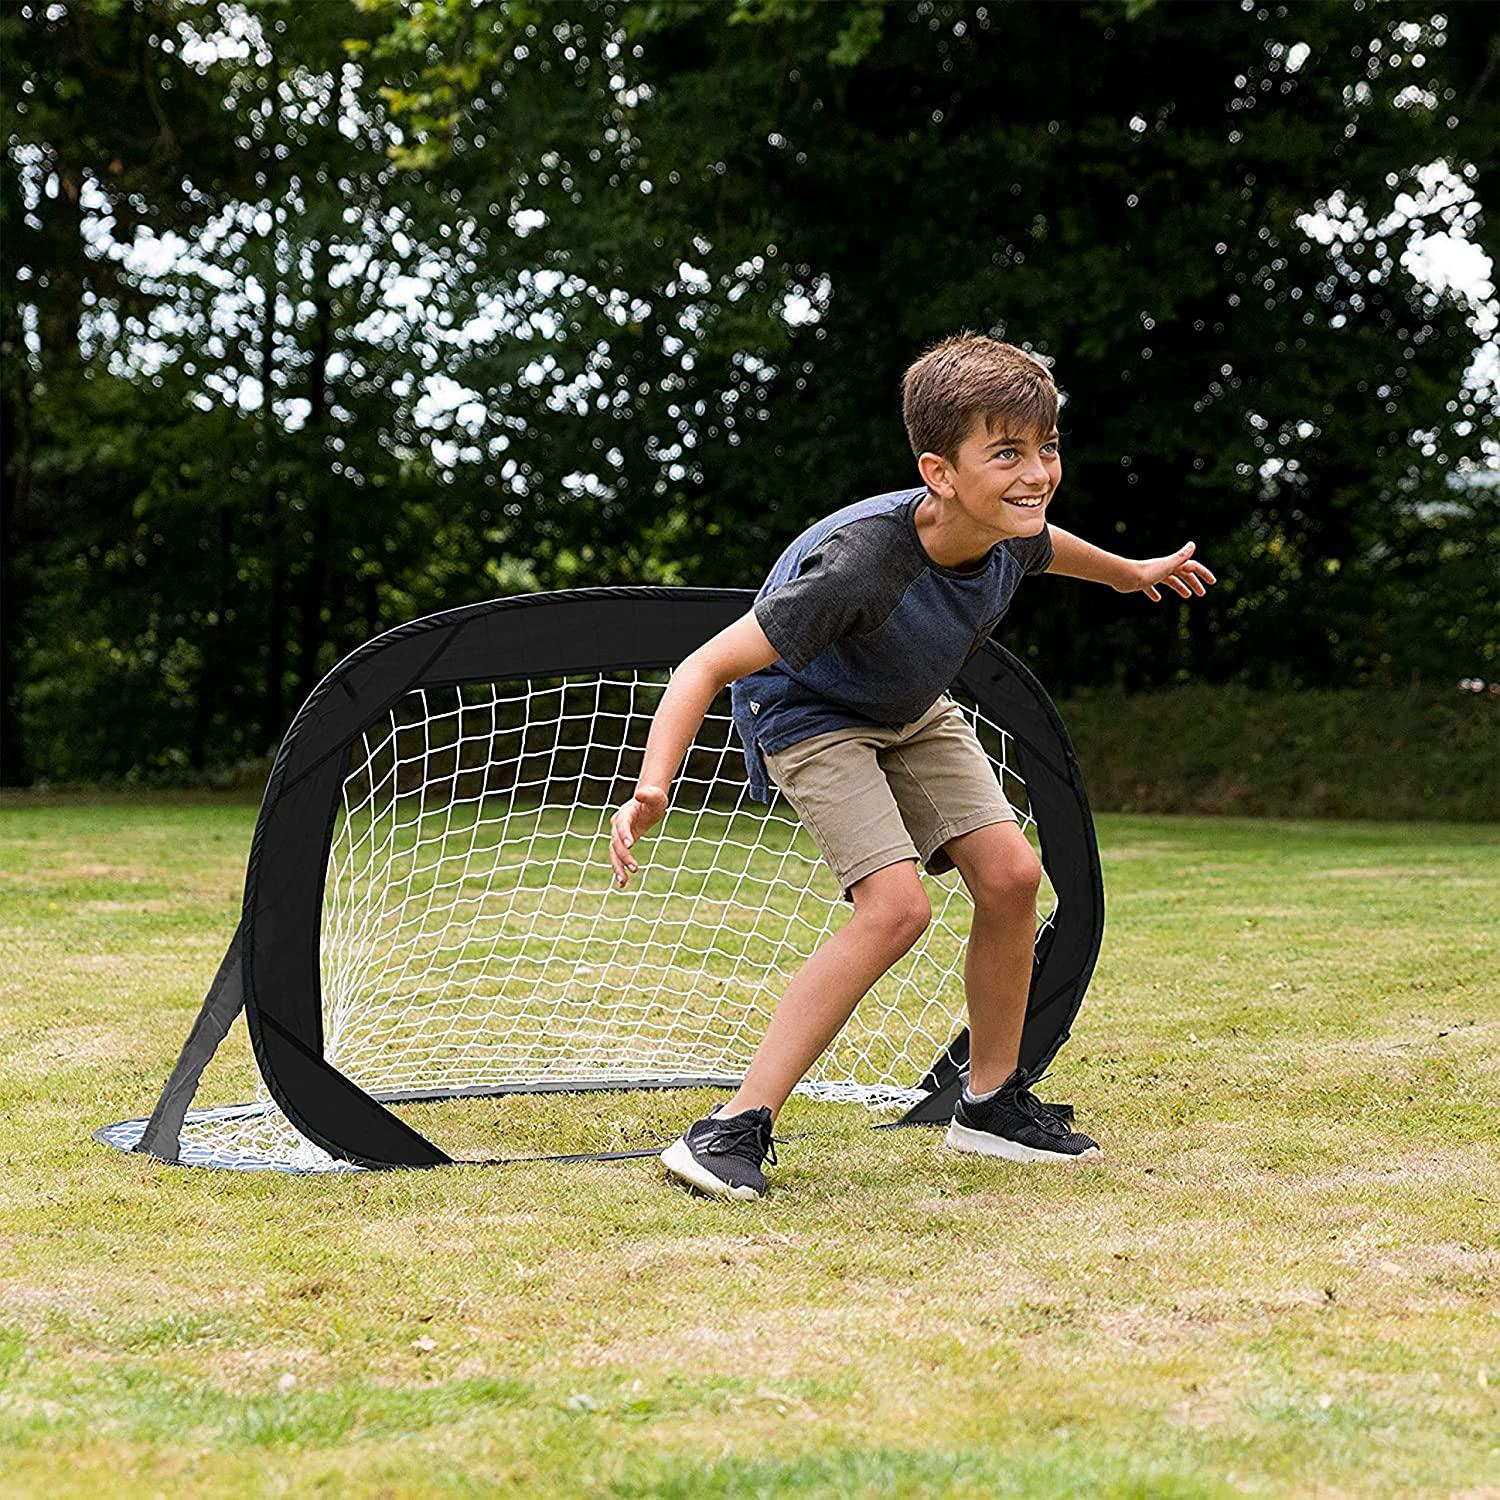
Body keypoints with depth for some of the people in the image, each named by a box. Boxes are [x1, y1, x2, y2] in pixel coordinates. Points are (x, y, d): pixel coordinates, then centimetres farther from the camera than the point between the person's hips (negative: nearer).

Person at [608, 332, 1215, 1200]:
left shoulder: (1009, 535, -19)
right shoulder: (860, 564, -41)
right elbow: (710, 666, -38)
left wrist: (1130, 573, 30)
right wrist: (652, 788, -52)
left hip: (914, 711, 7)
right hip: (809, 714, -7)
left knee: (1011, 875, -5)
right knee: (895, 907, -24)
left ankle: (992, 1103, 15)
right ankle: (736, 1128, -20)